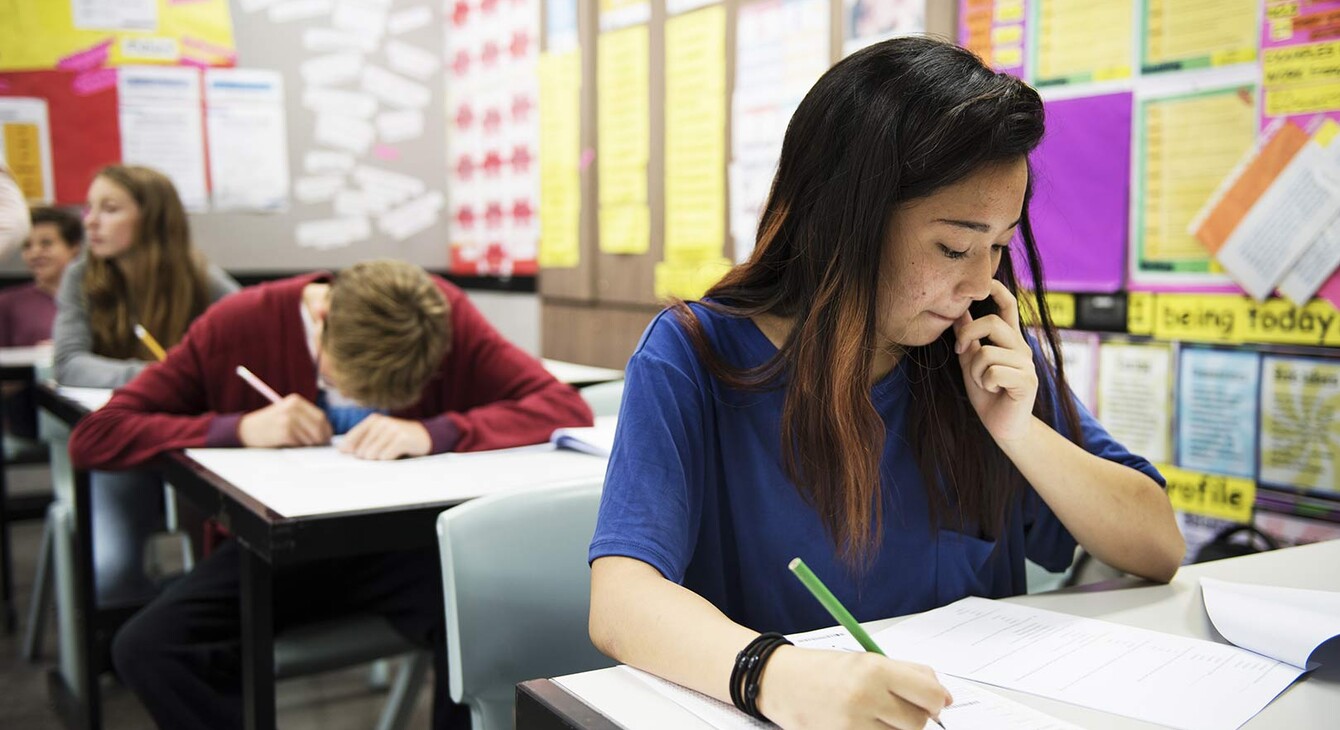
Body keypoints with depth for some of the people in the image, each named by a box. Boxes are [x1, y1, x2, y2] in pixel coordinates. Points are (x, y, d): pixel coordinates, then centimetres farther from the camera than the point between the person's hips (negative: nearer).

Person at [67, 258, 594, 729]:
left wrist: (432, 433, -34)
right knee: (145, 649, -24)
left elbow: (567, 409, -21)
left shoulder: (445, 315, -15)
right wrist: (239, 428, -26)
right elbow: (93, 437, -12)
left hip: (404, 541, -1)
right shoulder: (240, 324, -13)